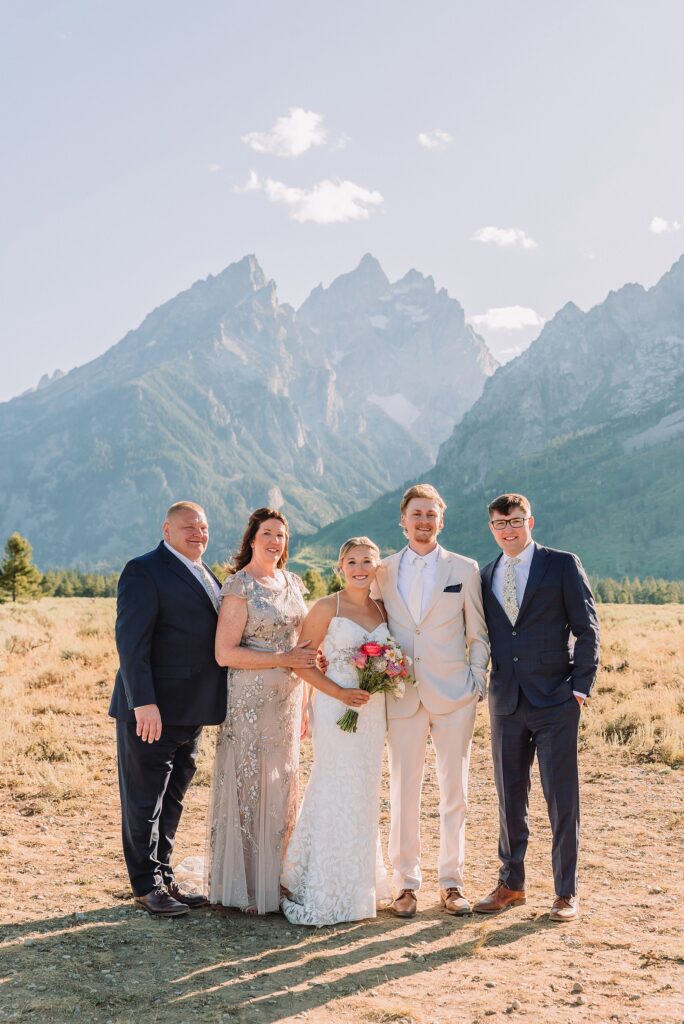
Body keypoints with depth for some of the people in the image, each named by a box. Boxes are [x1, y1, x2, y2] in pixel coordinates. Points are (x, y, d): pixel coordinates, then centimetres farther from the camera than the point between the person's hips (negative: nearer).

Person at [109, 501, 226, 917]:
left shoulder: (206, 575, 15)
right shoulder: (144, 571, -11)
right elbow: (130, 641, -18)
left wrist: (212, 705, 14)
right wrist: (143, 702, -25)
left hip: (190, 712, 8)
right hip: (151, 711, -8)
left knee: (172, 802, 17)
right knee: (145, 802, 4)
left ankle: (165, 877, 29)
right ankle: (147, 885, 16)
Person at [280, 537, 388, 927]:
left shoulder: (381, 609, 9)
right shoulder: (327, 608, -7)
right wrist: (339, 693, -16)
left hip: (374, 711, 6)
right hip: (337, 709, -6)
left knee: (365, 797, 12)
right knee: (337, 797, -3)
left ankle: (360, 886, 26)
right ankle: (328, 894, 9)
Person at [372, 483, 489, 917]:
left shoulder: (465, 569, 3)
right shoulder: (383, 572, 7)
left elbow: (479, 634, 7)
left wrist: (477, 681, -2)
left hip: (454, 696, -1)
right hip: (402, 696, 1)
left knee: (455, 792, 6)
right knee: (404, 792, 4)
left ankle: (452, 881, 18)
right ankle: (406, 884, 15)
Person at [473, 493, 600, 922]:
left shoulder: (563, 564, -1)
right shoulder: (486, 576, 11)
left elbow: (587, 629, -3)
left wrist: (581, 686, -9)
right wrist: (480, 685, 5)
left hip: (555, 701, -4)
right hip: (506, 702, 4)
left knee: (562, 798, 1)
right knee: (510, 798, 11)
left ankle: (567, 891, 12)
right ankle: (511, 884, 24)